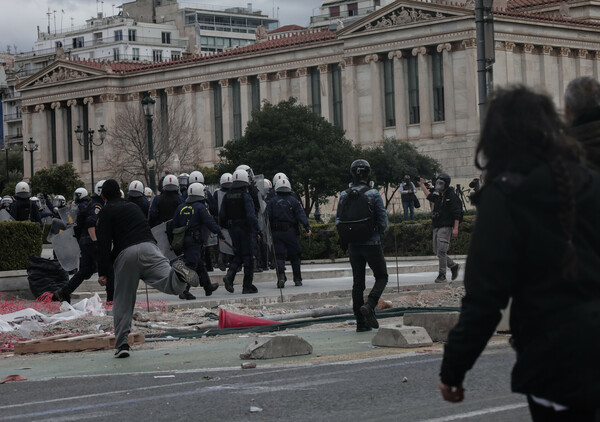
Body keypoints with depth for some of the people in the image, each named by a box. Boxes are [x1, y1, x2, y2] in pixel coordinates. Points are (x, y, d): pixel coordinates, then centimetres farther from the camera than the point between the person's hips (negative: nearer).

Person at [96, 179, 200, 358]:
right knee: (172, 285, -14)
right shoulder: (133, 206, 29)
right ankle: (178, 273, -48)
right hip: (148, 247, 3)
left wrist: (103, 272, -1)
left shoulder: (106, 212, 11)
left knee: (122, 302, 7)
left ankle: (122, 344, 4)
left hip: (125, 255, -3)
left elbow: (104, 244, 1)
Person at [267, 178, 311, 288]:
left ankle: (281, 275, -26)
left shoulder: (272, 202, 5)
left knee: (279, 256, -4)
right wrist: (307, 227, -12)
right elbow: (301, 215, -6)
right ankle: (297, 279, 14)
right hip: (291, 232, 0)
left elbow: (268, 218, -1)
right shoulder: (293, 201, 4)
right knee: (294, 256, 11)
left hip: (277, 233, 0)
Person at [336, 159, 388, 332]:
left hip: (353, 245, 4)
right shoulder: (373, 194, -11)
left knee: (358, 282, 8)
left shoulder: (344, 195, 1)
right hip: (372, 243, -4)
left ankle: (361, 323, 7)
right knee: (381, 277, 11)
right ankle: (369, 305, -13)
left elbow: (338, 222, 5)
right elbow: (383, 220, -10)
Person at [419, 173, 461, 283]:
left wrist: (455, 228, -18)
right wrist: (422, 185, 38)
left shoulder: (452, 196, -9)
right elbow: (429, 196, 36)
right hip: (436, 227, 8)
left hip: (446, 227, -8)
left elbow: (457, 214, -12)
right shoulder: (438, 196, 14)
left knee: (441, 251, -13)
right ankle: (454, 266, 24)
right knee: (437, 251, 8)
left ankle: (442, 276, -10)